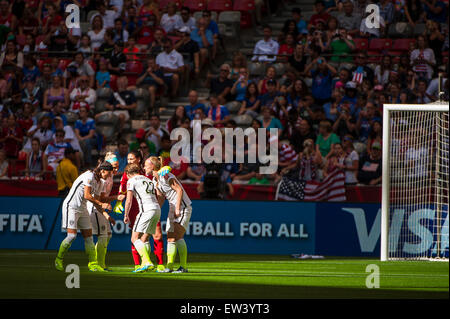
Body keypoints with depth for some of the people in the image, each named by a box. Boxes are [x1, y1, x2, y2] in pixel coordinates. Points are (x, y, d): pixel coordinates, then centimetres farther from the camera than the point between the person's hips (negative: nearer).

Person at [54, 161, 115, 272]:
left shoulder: (99, 183, 11)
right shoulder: (89, 176, -16)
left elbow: (96, 202, 15)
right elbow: (87, 196, -21)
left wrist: (106, 215, 6)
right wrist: (101, 204, -14)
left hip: (82, 209, 9)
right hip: (71, 206, -9)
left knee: (89, 237, 2)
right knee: (72, 235, -13)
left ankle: (93, 264, 4)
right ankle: (59, 260, 5)